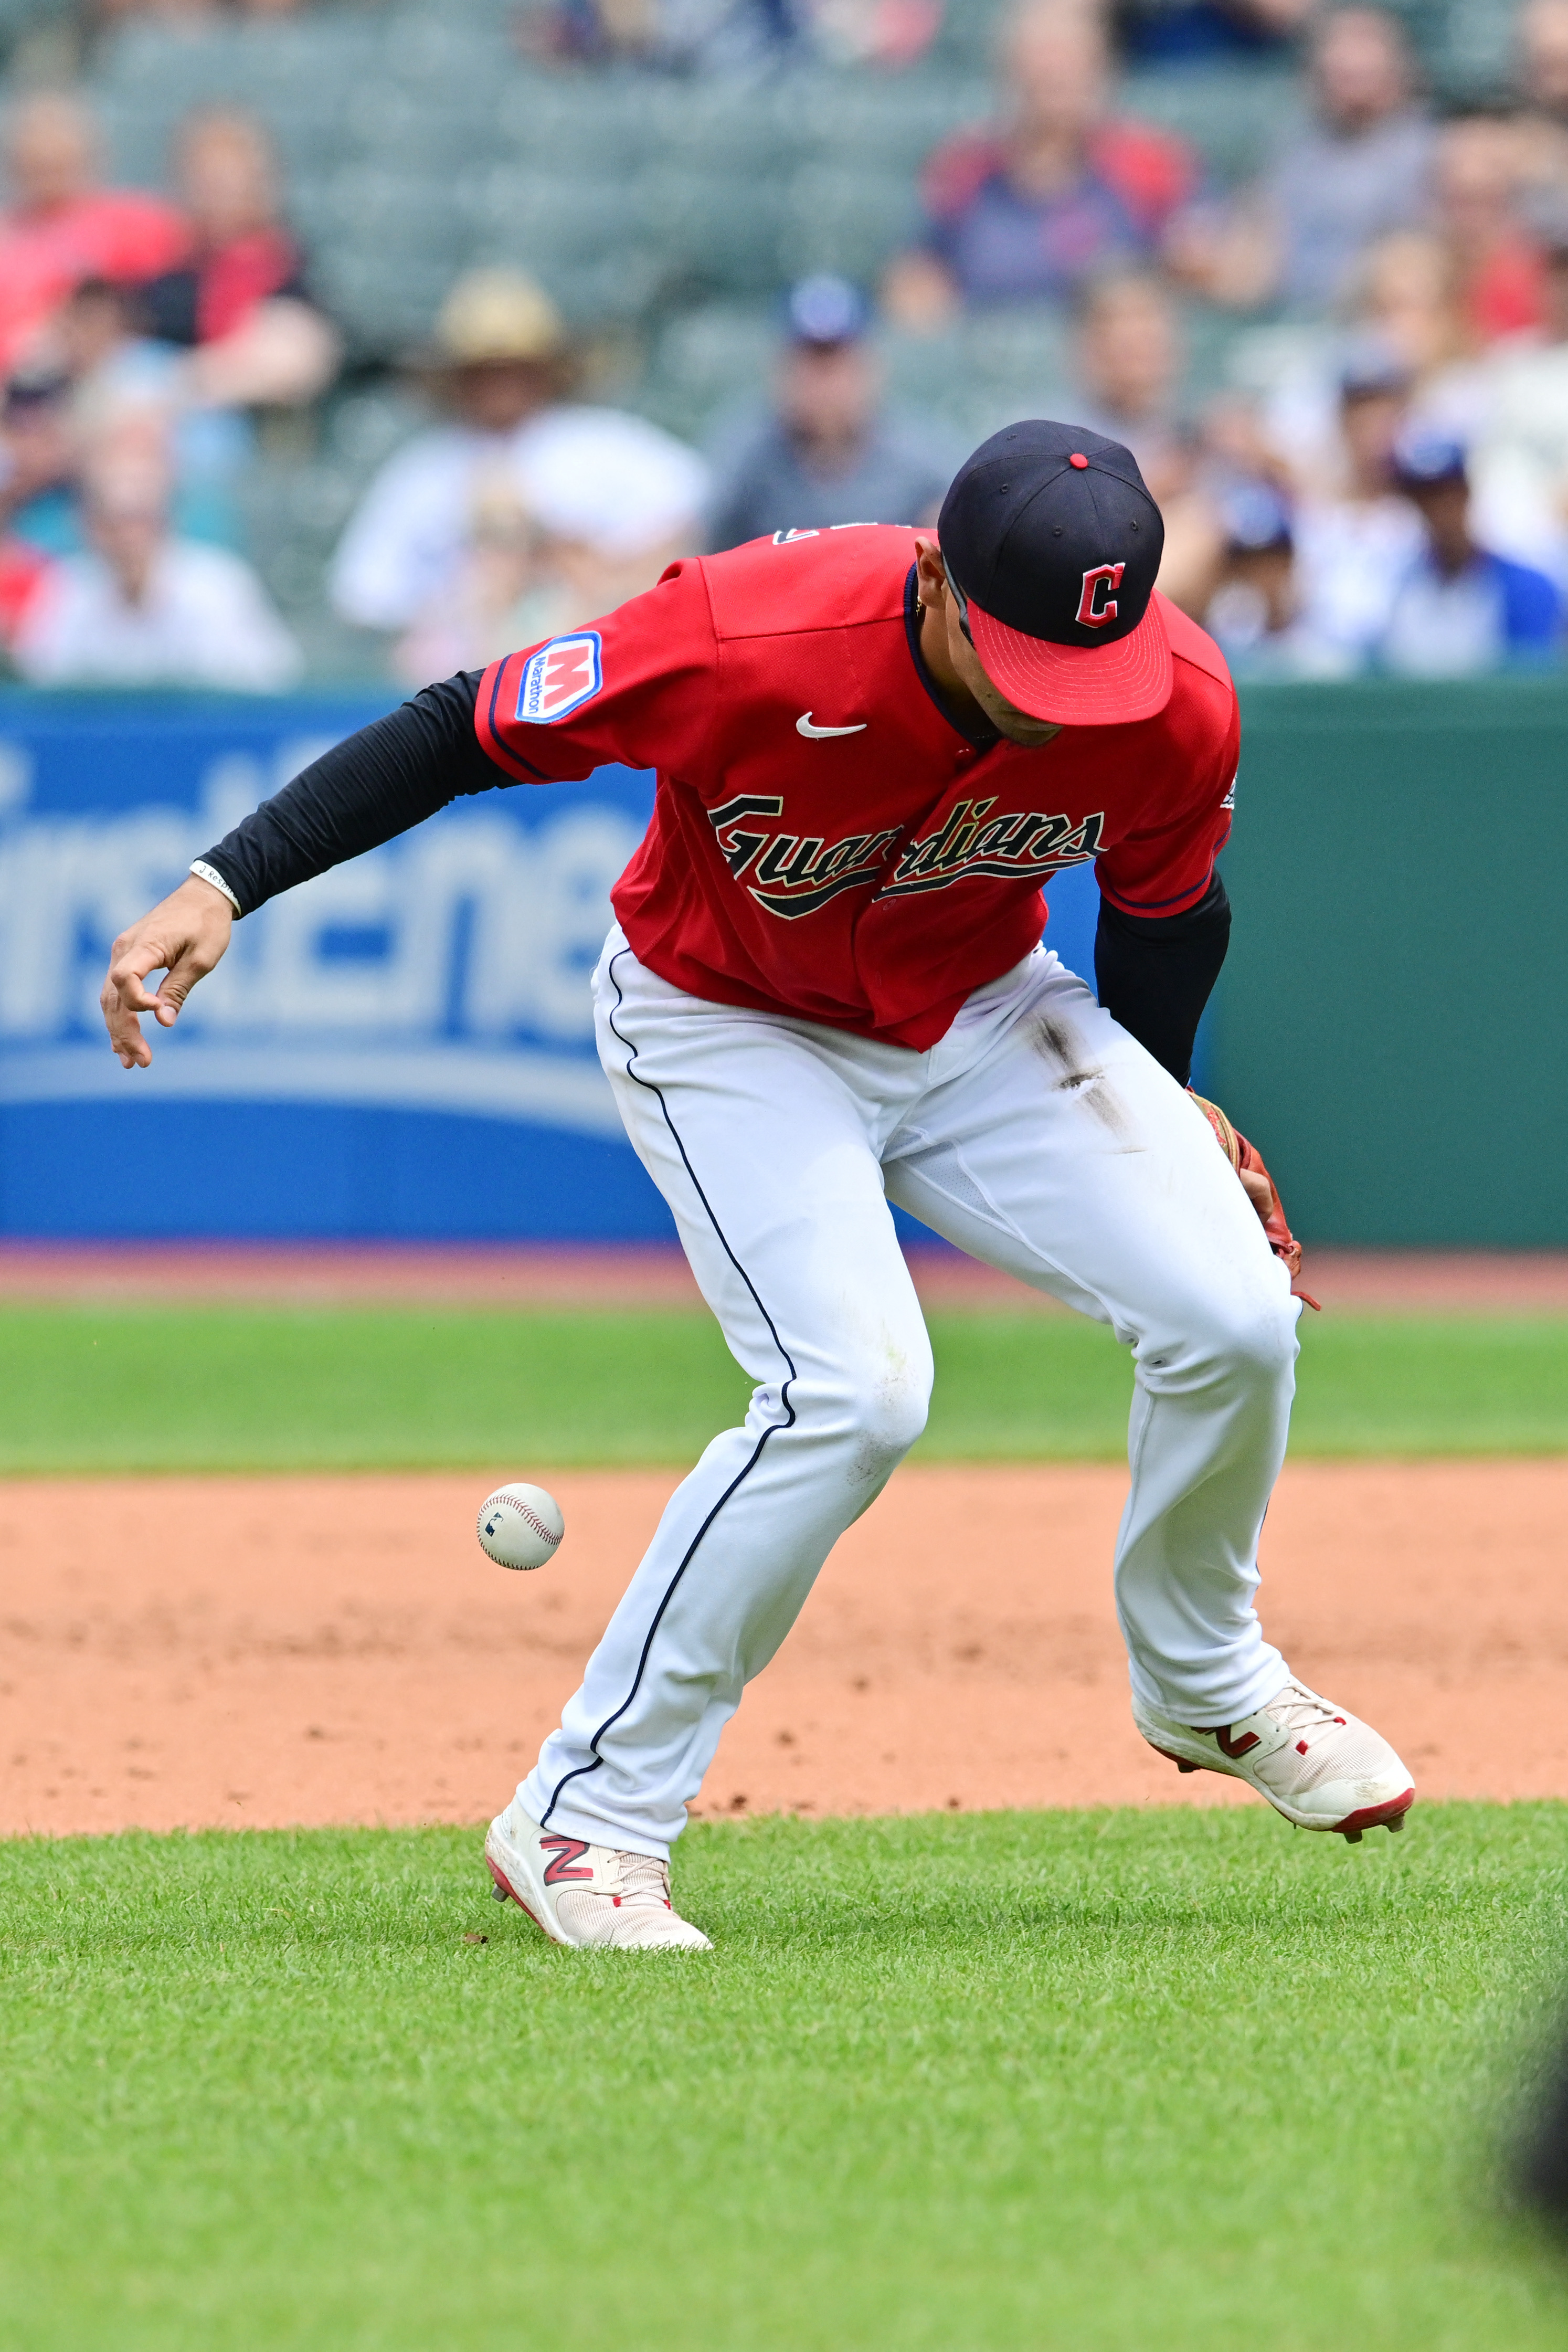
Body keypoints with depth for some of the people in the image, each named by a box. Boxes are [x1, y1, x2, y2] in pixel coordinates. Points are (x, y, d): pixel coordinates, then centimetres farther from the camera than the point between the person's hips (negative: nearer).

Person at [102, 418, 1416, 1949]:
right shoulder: (748, 646, -36)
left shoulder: (1179, 711, -23)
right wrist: (225, 885, -29)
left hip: (983, 1016, 4)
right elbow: (467, 730, -24)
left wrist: (1156, 1109, 11)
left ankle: (1208, 1690, 20)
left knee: (1234, 1316, -11)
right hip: (723, 1024, -4)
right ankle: (587, 1817, -13)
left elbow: (1164, 904, 0)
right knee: (853, 1388, -25)